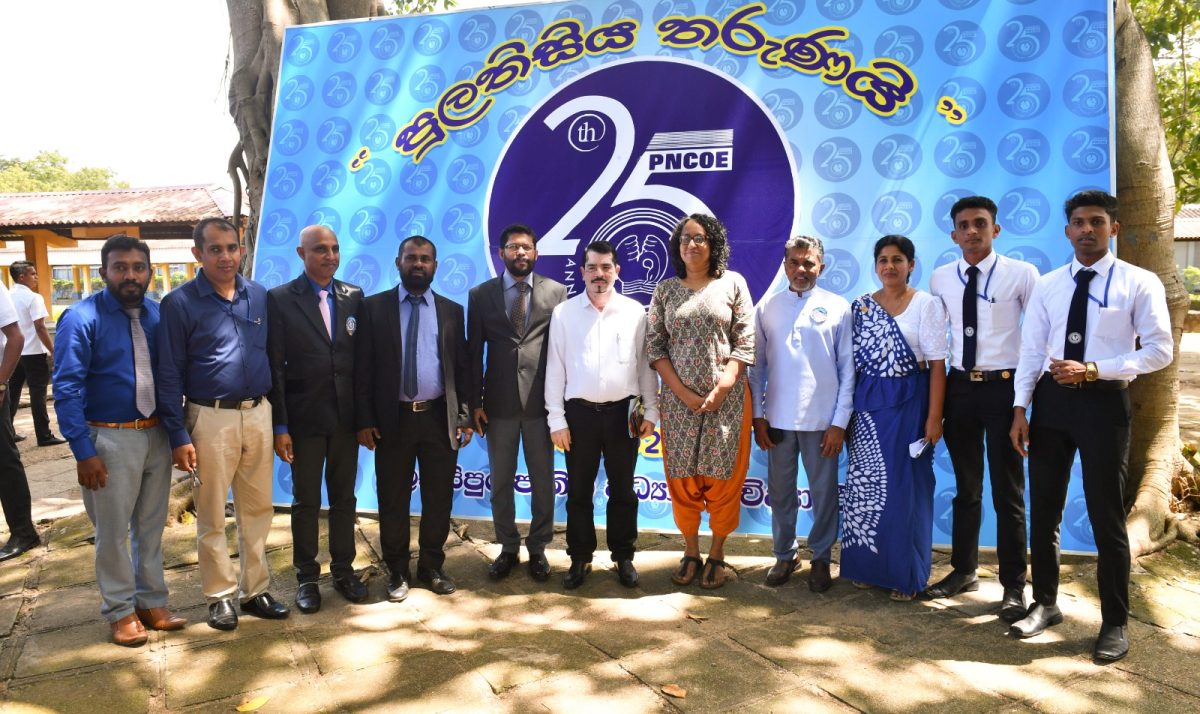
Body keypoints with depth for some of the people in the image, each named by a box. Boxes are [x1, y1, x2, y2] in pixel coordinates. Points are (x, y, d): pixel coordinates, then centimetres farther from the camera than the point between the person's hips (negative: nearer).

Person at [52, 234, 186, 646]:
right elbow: (67, 390, -14)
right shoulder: (82, 319, -12)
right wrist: (83, 451, -18)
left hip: (157, 435, 5)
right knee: (113, 531, 7)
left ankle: (151, 602, 30)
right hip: (110, 439, -5)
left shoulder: (158, 315, 3)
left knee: (151, 526, 16)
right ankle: (120, 611, 24)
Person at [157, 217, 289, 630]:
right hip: (211, 419, -4)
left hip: (258, 414, 4)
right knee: (212, 516, 7)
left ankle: (255, 590, 25)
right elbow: (169, 375, -5)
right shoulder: (179, 303, -5)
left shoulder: (260, 296, 6)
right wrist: (179, 436, -10)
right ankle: (220, 596, 22)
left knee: (258, 509, 11)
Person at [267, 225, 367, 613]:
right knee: (306, 501, 9)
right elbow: (274, 367, -7)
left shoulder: (354, 296, 4)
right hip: (304, 418, -3)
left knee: (344, 497, 13)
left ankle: (343, 569, 27)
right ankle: (307, 577, 23)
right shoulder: (280, 299, -5)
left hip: (346, 417, 3)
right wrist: (279, 426, -10)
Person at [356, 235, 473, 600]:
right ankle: (397, 572, 23)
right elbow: (362, 368, 0)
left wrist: (465, 415, 1)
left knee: (439, 498, 9)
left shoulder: (451, 310, 8)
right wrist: (364, 420, -6)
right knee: (393, 500, 8)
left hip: (440, 418, 2)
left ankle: (432, 567, 26)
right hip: (392, 419, -1)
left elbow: (462, 367, 8)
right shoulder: (374, 306, 2)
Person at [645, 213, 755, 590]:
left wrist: (720, 390, -11)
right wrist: (683, 393, -8)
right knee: (683, 479, 6)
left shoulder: (733, 283, 2)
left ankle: (717, 554, 17)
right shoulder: (665, 290, 6)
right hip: (679, 400, 2)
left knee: (723, 478, 3)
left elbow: (745, 342, -2)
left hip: (727, 399, -1)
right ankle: (690, 552, 20)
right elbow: (654, 346, 2)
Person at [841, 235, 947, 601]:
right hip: (867, 405, 3)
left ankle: (906, 574, 16)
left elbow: (937, 364, -6)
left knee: (906, 486, 2)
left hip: (908, 404, -3)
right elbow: (851, 361, 8)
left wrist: (934, 416, -11)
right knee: (865, 483, 7)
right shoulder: (861, 306, 8)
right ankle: (867, 565, 22)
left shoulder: (927, 304, -3)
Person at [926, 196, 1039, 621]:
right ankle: (964, 570, 31)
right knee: (965, 488, 16)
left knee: (1008, 491, 3)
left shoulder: (1021, 275, -6)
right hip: (959, 387, 4)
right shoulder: (941, 279, 5)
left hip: (1003, 387, -4)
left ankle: (1014, 587, 16)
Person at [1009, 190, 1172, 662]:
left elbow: (1159, 350, -8)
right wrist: (1020, 409, -1)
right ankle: (1045, 603, 28)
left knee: (1106, 515, 3)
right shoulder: (1047, 286, 8)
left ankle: (1115, 623, 19)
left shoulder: (1139, 283, -3)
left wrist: (1093, 369, -18)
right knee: (1043, 509, 11)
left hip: (1104, 400, -4)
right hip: (1052, 398, 4)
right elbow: (1031, 351, 7)